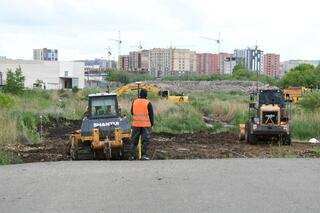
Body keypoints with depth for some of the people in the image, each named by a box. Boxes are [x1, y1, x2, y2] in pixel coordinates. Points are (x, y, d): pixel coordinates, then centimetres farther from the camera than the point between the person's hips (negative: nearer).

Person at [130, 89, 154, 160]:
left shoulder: (134, 102, 4)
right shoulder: (148, 103, -6)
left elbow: (132, 112, 14)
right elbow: (151, 115, -2)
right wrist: (152, 123, 8)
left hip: (135, 124, 3)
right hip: (145, 125, -3)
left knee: (134, 140, 10)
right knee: (145, 140, 4)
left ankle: (132, 155, 10)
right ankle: (144, 155, 1)